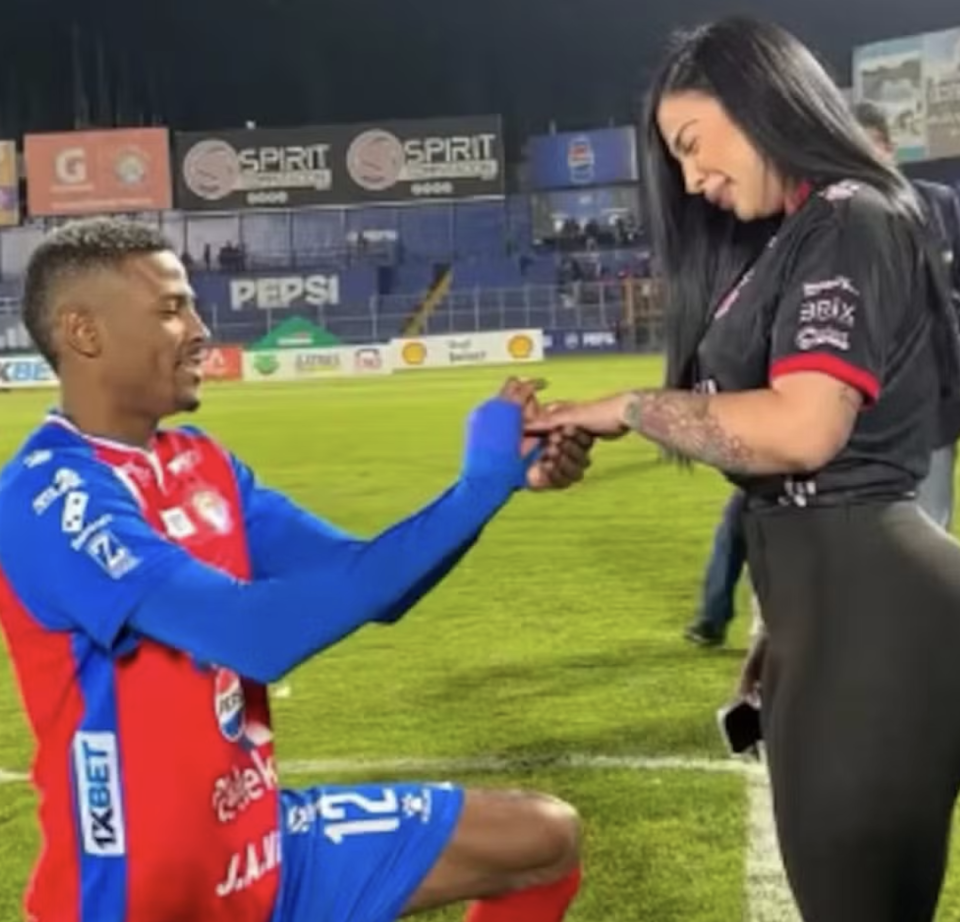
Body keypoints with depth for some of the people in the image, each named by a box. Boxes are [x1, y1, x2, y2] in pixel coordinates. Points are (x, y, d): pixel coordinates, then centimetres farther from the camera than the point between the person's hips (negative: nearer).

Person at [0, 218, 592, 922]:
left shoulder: (202, 464, 5)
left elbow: (367, 584, 5)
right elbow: (257, 635, -29)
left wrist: (499, 476, -10)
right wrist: (476, 490, -26)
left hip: (263, 839, 7)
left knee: (546, 840, 7)